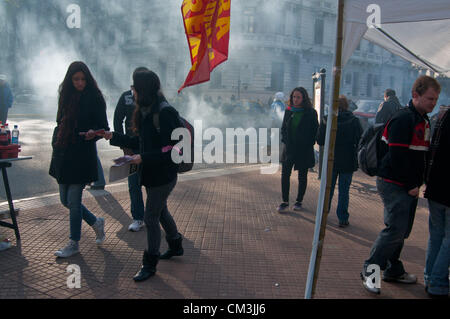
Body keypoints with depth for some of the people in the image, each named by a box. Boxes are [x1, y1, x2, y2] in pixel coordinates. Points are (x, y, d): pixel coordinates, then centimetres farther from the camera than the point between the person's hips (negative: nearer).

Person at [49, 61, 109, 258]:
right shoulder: (67, 96, 11)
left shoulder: (94, 98, -7)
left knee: (73, 201, -1)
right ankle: (96, 223, 33)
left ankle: (74, 244, 15)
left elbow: (103, 126, -8)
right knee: (65, 200, 12)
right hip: (63, 155, 7)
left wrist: (94, 133, -29)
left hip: (82, 155, -7)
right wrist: (56, 145, 16)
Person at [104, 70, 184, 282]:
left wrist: (144, 158, -24)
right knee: (160, 211, 22)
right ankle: (176, 246, 44)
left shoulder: (165, 113, -22)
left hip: (163, 175, -9)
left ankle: (150, 264, 18)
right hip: (151, 173, 9)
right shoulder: (145, 111, 6)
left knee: (151, 217, 1)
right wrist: (113, 137, 10)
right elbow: (140, 142, 13)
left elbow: (172, 149, -23)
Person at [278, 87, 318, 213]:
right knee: (285, 175, -3)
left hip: (304, 150, -3)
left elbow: (315, 131, -1)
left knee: (302, 176, 8)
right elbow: (283, 128, 15)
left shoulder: (311, 113, -4)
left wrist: (309, 144, -9)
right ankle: (285, 202, 6)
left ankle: (299, 201, 22)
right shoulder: (288, 111, 6)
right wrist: (285, 140, 2)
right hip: (289, 148, 3)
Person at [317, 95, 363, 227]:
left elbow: (320, 141, -4)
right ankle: (343, 219, 10)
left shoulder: (327, 120, -7)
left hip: (331, 161, 1)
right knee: (344, 190, 6)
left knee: (328, 188, 16)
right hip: (348, 161, -1)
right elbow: (360, 141, -6)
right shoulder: (354, 121, -9)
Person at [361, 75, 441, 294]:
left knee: (402, 231, 14)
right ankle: (369, 270, 1)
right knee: (395, 229, -11)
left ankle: (393, 270, 27)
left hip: (409, 186, 9)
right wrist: (411, 185, -16)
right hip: (394, 185, -9)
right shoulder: (403, 119, -15)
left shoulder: (423, 120, 16)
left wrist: (418, 182, 12)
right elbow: (397, 156, -21)